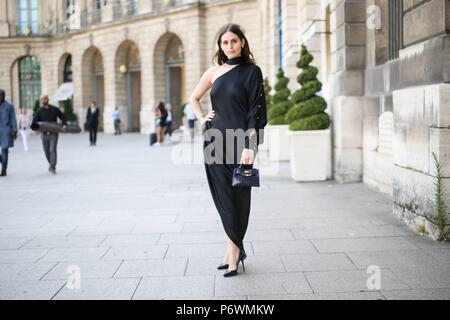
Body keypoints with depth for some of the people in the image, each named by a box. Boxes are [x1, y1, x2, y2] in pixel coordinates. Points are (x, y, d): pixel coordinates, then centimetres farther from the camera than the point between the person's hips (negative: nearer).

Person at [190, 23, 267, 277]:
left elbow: (255, 110, -8)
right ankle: (236, 248, 16)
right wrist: (202, 119, 10)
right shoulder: (214, 72, 11)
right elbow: (194, 98, 27)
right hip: (215, 140, 4)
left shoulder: (251, 71, -1)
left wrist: (250, 146, -16)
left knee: (238, 197, -1)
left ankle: (233, 251, 6)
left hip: (239, 141, -4)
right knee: (223, 197, 6)